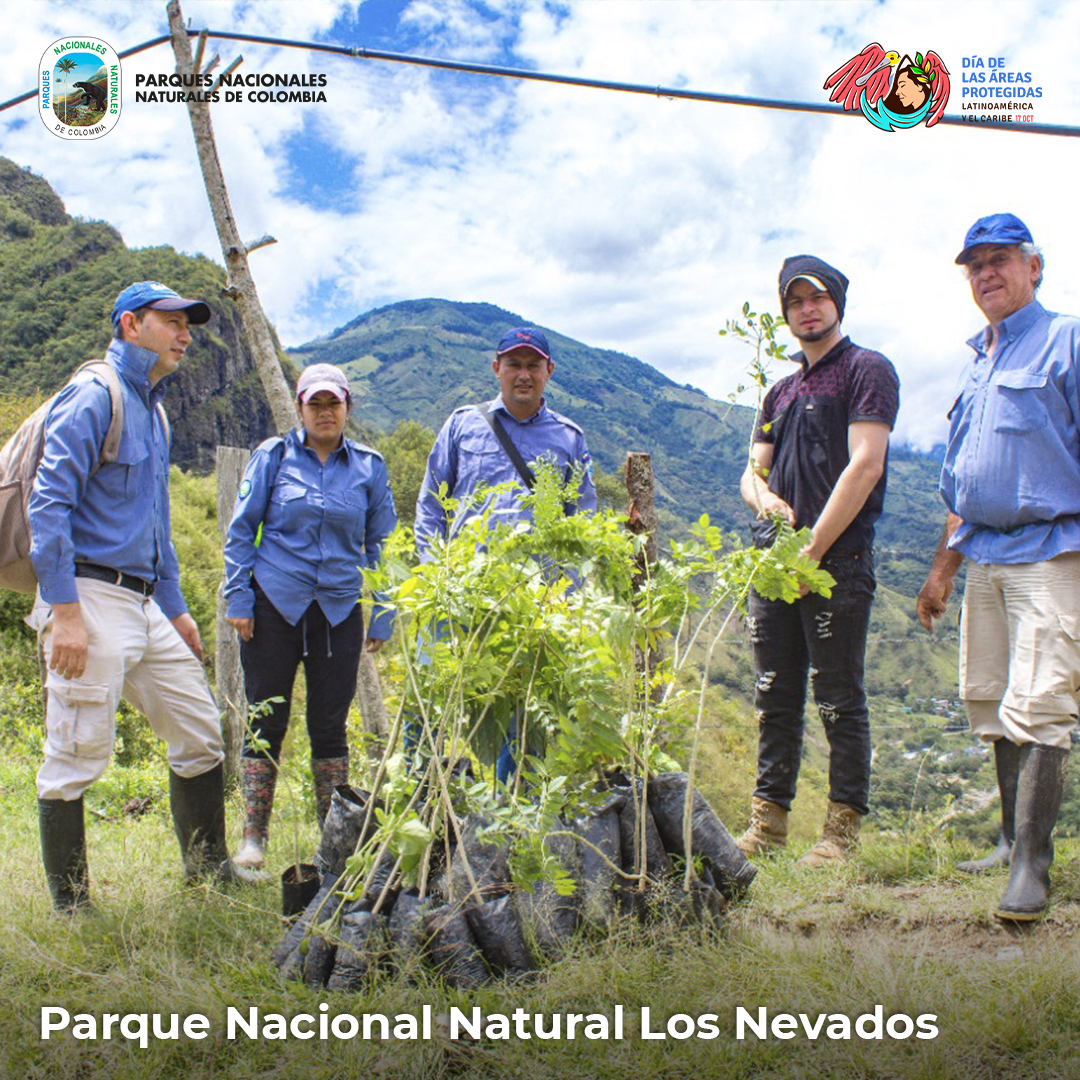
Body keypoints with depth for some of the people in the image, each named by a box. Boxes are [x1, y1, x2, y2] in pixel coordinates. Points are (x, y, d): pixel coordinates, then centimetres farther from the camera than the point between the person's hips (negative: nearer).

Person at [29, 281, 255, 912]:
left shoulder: (153, 409, 19)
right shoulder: (94, 397, -8)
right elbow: (49, 505, -16)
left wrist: (176, 607, 21)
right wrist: (64, 612, -22)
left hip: (144, 601, 9)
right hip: (92, 598, -9)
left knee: (201, 734, 11)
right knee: (78, 755, -2)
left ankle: (210, 872, 24)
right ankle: (70, 908, 10)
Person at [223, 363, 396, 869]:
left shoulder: (369, 466, 7)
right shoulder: (273, 456, 3)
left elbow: (380, 543, 11)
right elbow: (241, 530, 6)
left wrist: (382, 617, 7)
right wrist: (238, 599, -2)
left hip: (339, 609, 1)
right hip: (274, 605, -1)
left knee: (330, 725, 5)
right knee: (267, 721, 2)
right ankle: (253, 838, 13)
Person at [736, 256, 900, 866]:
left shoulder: (866, 370, 0)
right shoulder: (782, 392, 22)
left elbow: (864, 466, -11)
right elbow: (753, 473, 23)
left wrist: (813, 550, -13)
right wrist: (765, 499, -2)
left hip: (837, 559, -7)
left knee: (839, 699, -2)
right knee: (775, 696, 9)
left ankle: (843, 830, 7)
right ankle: (769, 823, 17)